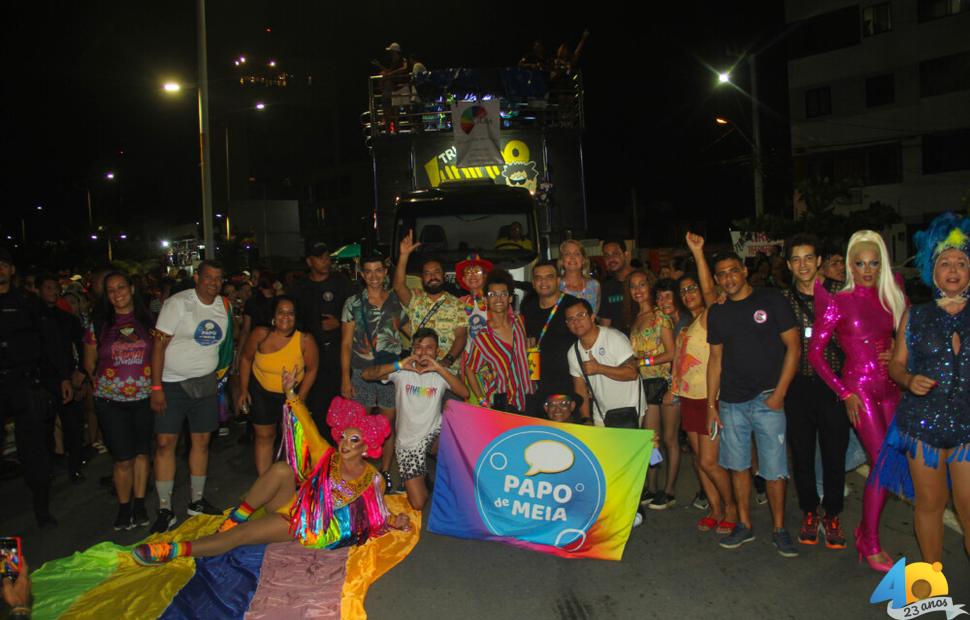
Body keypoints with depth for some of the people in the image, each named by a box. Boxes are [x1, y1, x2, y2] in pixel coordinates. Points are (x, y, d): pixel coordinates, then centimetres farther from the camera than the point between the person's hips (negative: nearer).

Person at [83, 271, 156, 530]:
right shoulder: (99, 325, 3)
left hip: (144, 397, 1)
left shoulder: (148, 321, 4)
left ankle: (140, 505, 23)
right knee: (123, 458, -1)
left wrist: (155, 382, 2)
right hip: (110, 401, -1)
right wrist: (104, 381, 11)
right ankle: (124, 507, 19)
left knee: (142, 452, 8)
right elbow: (89, 363, 13)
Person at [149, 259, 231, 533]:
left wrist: (221, 373, 8)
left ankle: (197, 501, 22)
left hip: (206, 384, 5)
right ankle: (165, 509, 5)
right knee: (165, 443, -5)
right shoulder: (178, 303, -11)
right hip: (173, 384, -5)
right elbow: (159, 344, -13)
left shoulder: (224, 305, 6)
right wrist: (156, 387, -17)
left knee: (202, 441, 9)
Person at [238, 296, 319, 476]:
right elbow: (246, 358, -3)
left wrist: (300, 399, -10)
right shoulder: (260, 334, -19)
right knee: (264, 435, 7)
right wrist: (243, 389, -2)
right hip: (261, 390, 1)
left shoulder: (305, 340, -23)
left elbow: (311, 369, -11)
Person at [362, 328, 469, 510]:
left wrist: (439, 368, -26)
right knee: (418, 504, -7)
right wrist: (398, 365, -26)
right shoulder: (402, 372, -4)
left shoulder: (441, 373, -1)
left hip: (434, 434, 1)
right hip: (408, 442, -1)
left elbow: (464, 393, -18)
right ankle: (418, 479, 28)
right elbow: (367, 374, -14)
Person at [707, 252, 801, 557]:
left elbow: (793, 347, -4)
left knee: (774, 469, 0)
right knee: (738, 466, 10)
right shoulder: (717, 312, 9)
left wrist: (779, 393, -10)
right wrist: (711, 405, 8)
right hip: (731, 402, 4)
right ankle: (744, 525, 23)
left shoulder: (771, 300, -3)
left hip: (767, 399, -4)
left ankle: (779, 529, 16)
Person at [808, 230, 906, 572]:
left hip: (889, 387, 6)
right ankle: (871, 546, 7)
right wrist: (845, 394, -10)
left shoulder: (889, 297, 8)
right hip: (859, 388, -5)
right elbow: (814, 352, -9)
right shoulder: (839, 302, -7)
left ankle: (866, 531, 23)